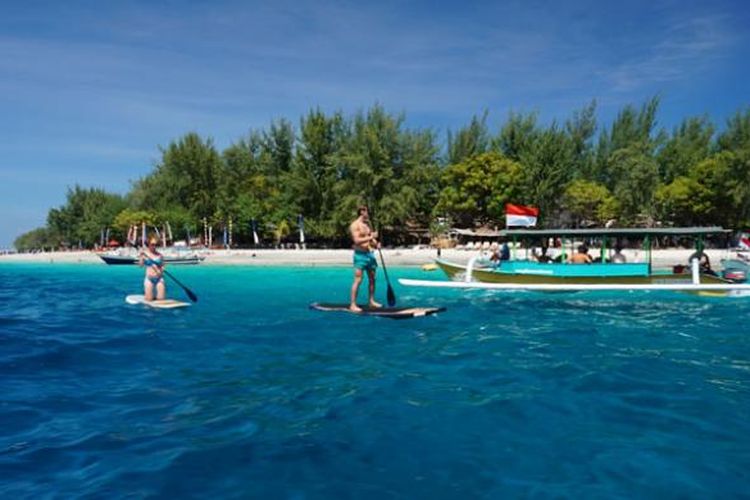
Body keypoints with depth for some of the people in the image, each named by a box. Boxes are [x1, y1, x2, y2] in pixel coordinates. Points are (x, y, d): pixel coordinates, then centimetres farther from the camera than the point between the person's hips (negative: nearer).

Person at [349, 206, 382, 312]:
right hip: (360, 255, -8)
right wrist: (371, 237, -21)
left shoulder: (367, 224, 15)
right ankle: (352, 305, -8)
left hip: (370, 254, 8)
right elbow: (357, 240, -21)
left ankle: (371, 301, 23)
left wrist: (376, 244, -2)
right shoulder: (355, 225, -10)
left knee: (372, 279, 11)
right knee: (358, 280, -11)